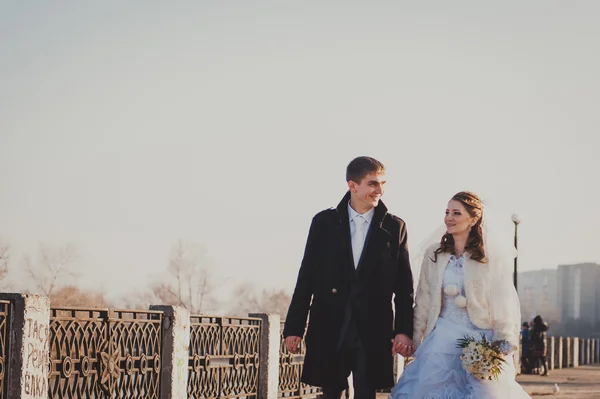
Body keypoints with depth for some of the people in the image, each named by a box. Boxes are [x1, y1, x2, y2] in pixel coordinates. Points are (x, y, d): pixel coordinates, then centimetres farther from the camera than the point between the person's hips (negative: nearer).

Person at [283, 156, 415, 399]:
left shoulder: (394, 227, 4)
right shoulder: (324, 222, 4)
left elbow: (404, 285, 4)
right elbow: (306, 277, 4)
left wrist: (404, 329, -4)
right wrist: (294, 327, 2)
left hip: (373, 331, 0)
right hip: (329, 328, 1)